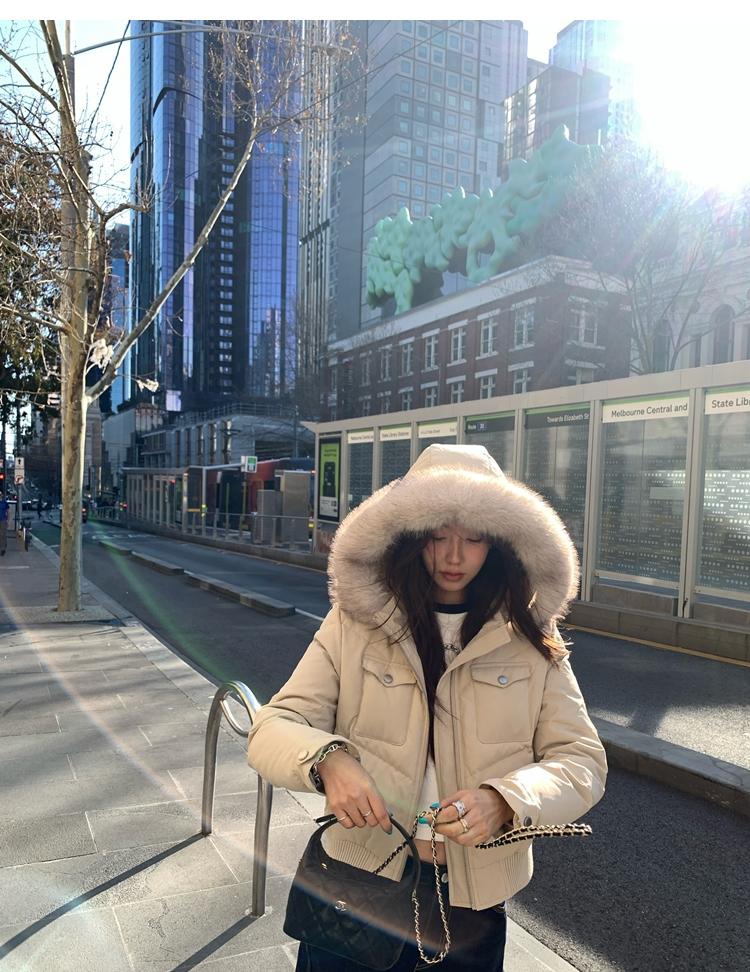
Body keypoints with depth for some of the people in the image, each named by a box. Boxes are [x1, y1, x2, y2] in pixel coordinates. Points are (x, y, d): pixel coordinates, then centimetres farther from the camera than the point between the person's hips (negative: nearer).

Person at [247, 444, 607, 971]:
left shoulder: (530, 640, -7)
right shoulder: (352, 623, -10)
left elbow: (581, 761, -8)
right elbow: (272, 729, -11)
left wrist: (502, 802, -28)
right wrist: (328, 760, -33)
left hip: (475, 897, 1)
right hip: (360, 877, -1)